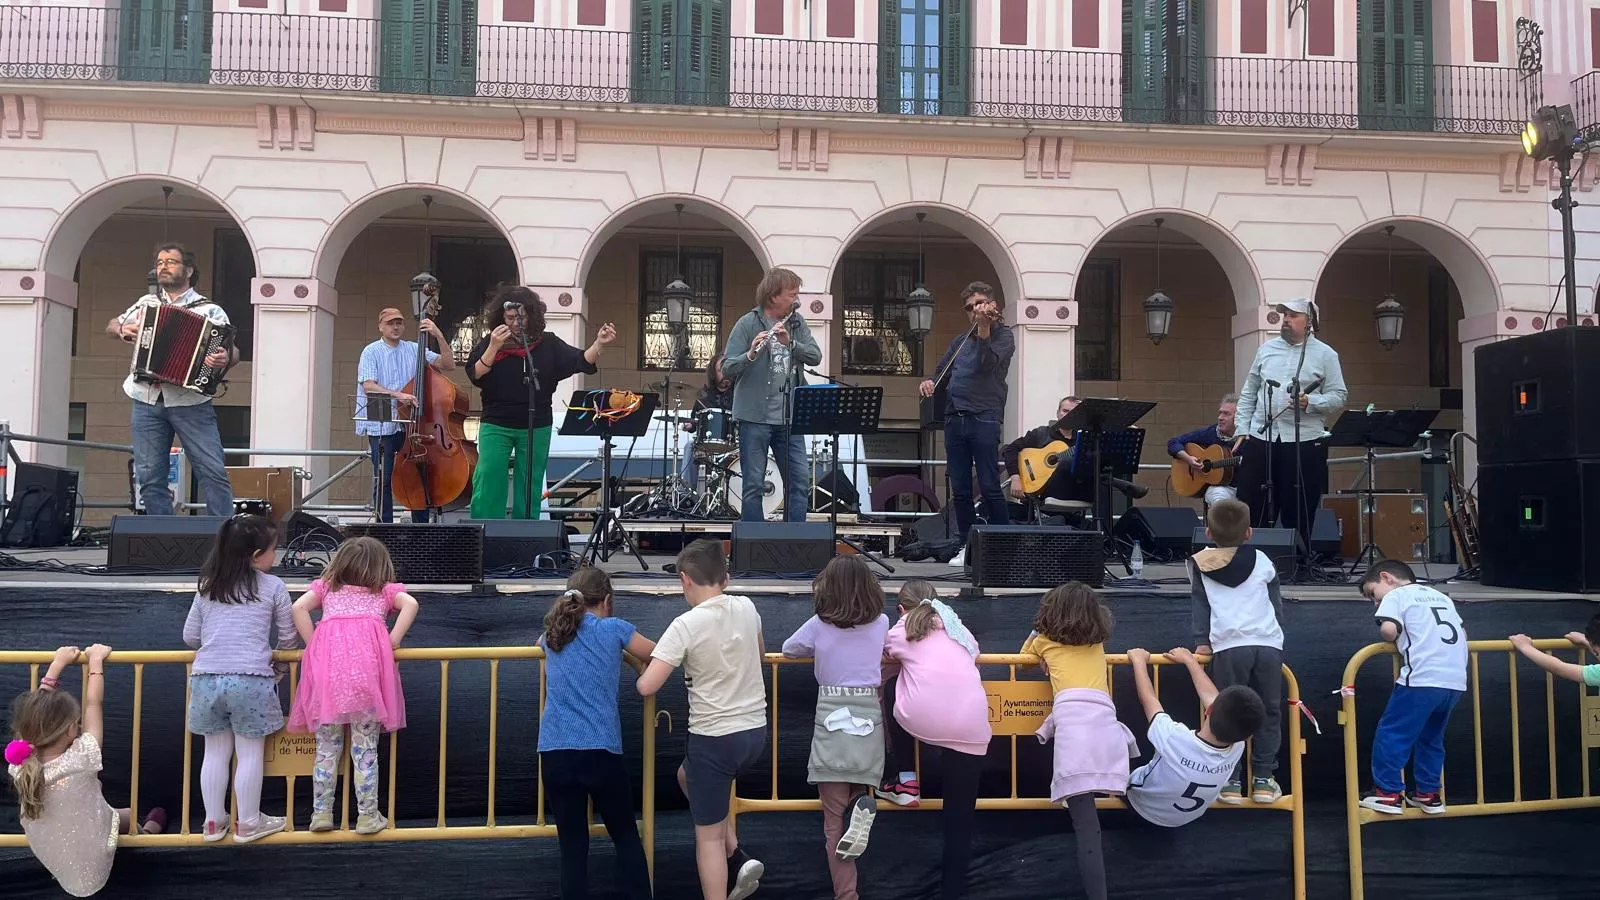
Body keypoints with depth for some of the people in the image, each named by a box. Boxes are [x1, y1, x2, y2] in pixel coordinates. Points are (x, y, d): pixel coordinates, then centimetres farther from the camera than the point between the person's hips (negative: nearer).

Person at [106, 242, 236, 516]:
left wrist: (226, 358, -27)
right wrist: (122, 330, 7)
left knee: (213, 472, -10)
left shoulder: (210, 310, 4)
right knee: (150, 477, 2)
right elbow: (111, 325, 31)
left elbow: (233, 350, -3)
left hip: (191, 402, -4)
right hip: (147, 402, 4)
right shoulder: (146, 303, 18)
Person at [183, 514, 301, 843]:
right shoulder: (273, 587, 0)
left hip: (207, 678, 4)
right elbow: (288, 640, 6)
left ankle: (214, 822, 24)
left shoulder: (207, 586, 12)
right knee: (250, 754, 8)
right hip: (250, 679, -4)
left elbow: (190, 636, 16)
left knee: (215, 752, 15)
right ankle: (248, 823, 16)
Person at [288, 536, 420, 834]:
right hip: (368, 661, -1)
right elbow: (410, 604, 2)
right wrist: (392, 643, 5)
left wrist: (314, 644, 13)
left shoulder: (326, 587, 27)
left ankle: (321, 812, 15)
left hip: (327, 659, 2)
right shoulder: (386, 590, 22)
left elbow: (298, 607, 10)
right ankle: (367, 816, 8)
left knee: (327, 747, 12)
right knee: (365, 748, 4)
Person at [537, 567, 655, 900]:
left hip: (554, 753, 3)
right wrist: (622, 647, 33)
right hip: (600, 751, -3)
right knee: (626, 837, 13)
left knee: (572, 846, 8)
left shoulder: (552, 634, 15)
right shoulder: (614, 628, 2)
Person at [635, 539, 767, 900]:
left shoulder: (686, 625, -17)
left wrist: (645, 671, 3)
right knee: (688, 776, 31)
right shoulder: (746, 608, 0)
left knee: (708, 838, 7)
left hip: (714, 738, -6)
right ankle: (738, 859, 19)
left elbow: (646, 687, -19)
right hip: (756, 732, 6)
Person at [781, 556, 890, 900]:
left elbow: (788, 649, 15)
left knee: (834, 818, 2)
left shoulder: (819, 625, -3)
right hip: (869, 717, 2)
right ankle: (863, 804, -14)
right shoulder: (881, 623, 3)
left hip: (832, 720, -2)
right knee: (858, 787, 22)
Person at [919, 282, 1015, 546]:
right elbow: (943, 374, 23)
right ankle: (966, 545, 13)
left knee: (989, 487, -10)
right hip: (954, 418, 6)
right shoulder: (961, 341, 22)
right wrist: (930, 383, 1)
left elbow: (988, 363, -15)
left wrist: (984, 328, -27)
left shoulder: (1003, 335, 4)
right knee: (960, 490, 6)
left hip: (984, 418, -6)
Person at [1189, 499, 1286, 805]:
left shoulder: (1200, 563, 12)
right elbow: (1276, 602, 24)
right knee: (1269, 712, 11)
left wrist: (1202, 642, 16)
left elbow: (1199, 604, 12)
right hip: (1268, 644, 2)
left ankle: (1231, 781, 2)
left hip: (1230, 646, -2)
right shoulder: (1261, 561, 18)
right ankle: (1263, 779, 12)